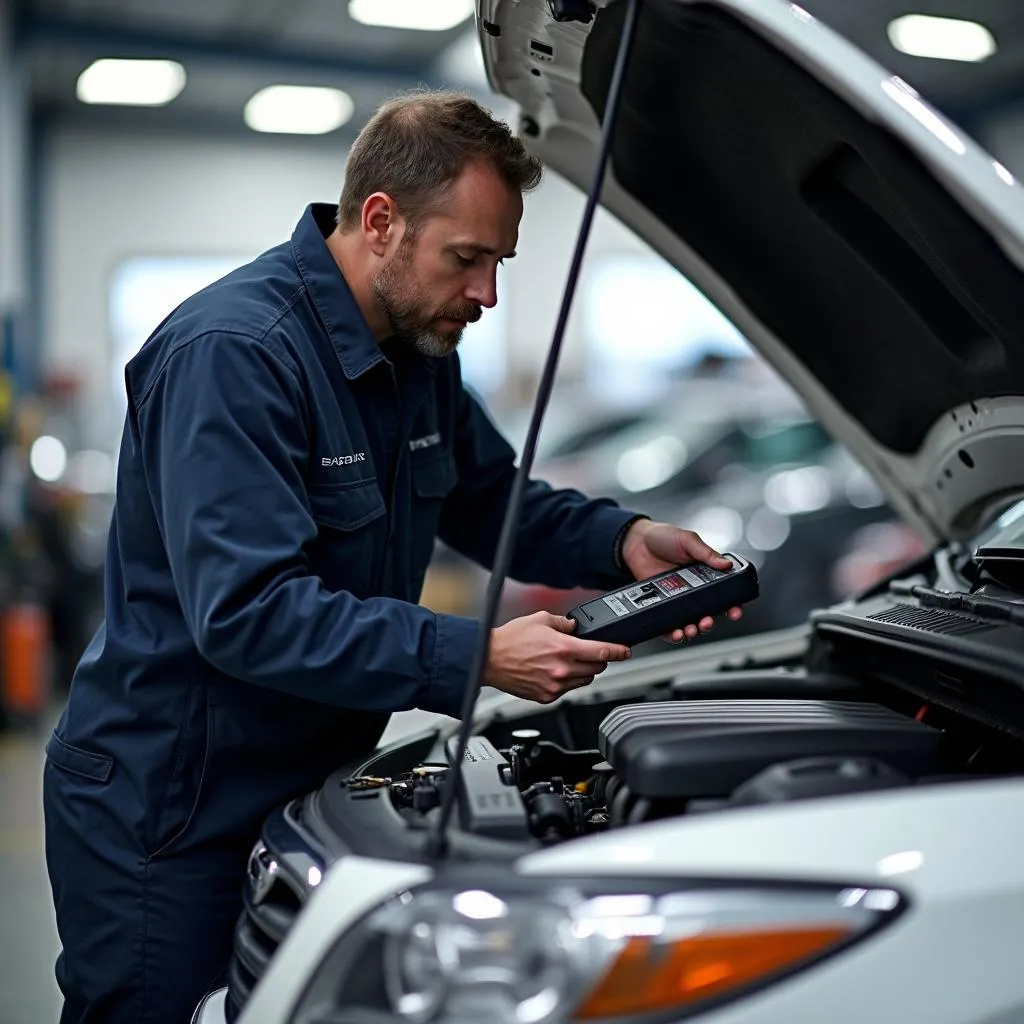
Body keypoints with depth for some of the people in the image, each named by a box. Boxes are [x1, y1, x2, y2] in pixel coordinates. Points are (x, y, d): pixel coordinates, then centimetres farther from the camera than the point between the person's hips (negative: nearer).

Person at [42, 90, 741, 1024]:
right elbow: (247, 611, -31)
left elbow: (488, 499, 17)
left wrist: (624, 541, -1)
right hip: (164, 815, -8)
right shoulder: (231, 353, -24)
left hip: (306, 786, 8)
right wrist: (473, 658, -35)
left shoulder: (420, 350, 5)